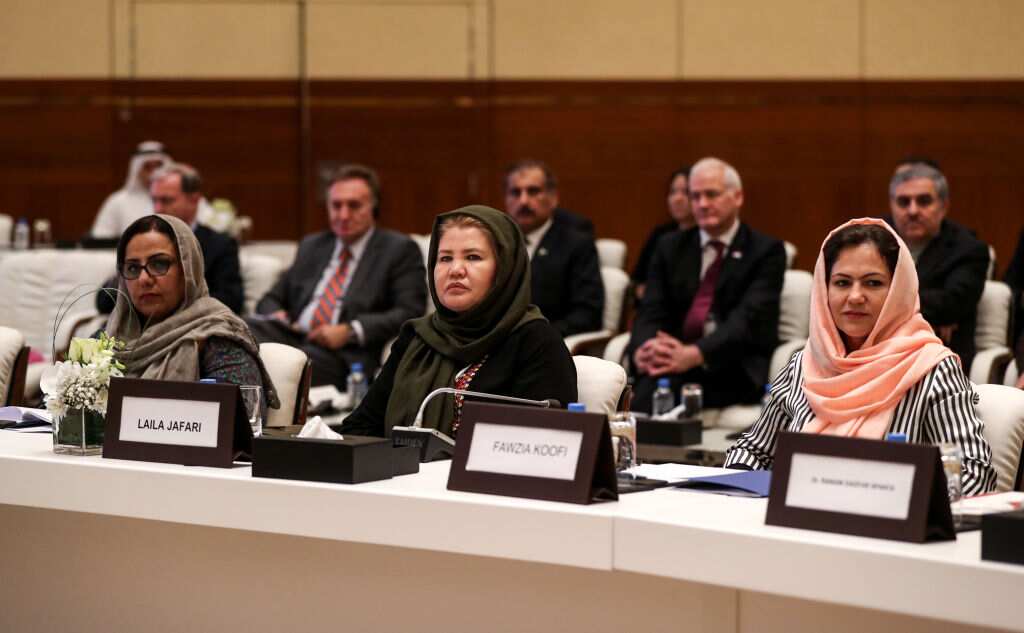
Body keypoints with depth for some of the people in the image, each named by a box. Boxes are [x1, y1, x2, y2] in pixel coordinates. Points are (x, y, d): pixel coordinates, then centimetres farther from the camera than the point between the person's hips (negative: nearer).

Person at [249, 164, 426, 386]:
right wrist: (276, 316, 3)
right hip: (291, 335, 5)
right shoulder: (312, 246, 27)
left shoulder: (399, 249, 10)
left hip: (346, 356, -5)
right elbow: (272, 299, 29)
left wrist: (350, 331, -14)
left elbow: (410, 313, -2)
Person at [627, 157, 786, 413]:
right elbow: (651, 311, 5)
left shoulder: (766, 251, 3)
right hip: (671, 355, 3)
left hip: (735, 369, -3)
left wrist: (694, 354, -30)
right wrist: (642, 349, -20)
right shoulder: (670, 246, 16)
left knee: (664, 382, -34)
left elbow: (749, 317, -12)